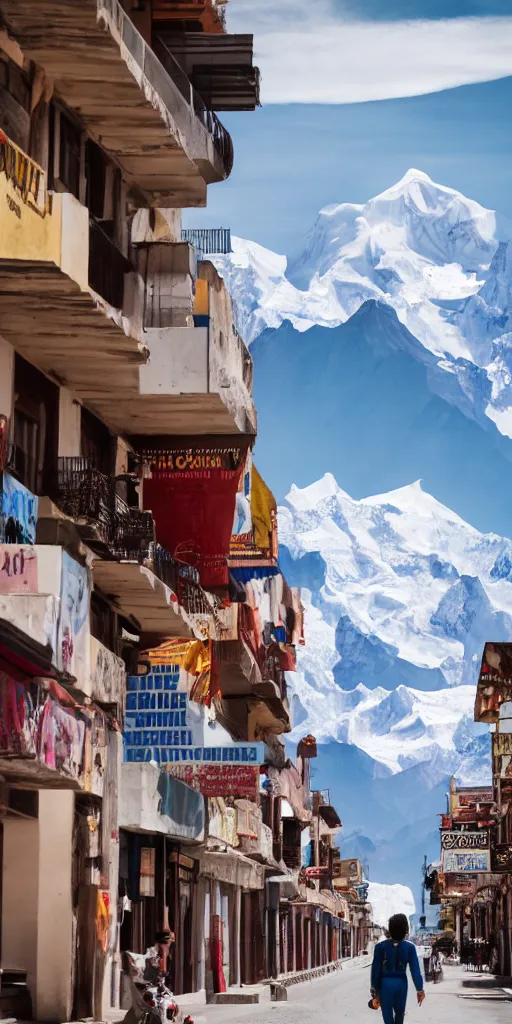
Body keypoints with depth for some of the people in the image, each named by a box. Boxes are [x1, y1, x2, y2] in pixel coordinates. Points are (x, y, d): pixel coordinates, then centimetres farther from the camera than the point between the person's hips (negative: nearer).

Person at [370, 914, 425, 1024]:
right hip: (401, 983, 1)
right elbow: (415, 970, -6)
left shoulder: (380, 947, -8)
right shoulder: (410, 947, -6)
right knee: (399, 1013, 23)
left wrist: (375, 991, 2)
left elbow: (376, 970, -5)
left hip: (385, 983, -1)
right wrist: (420, 989, 0)